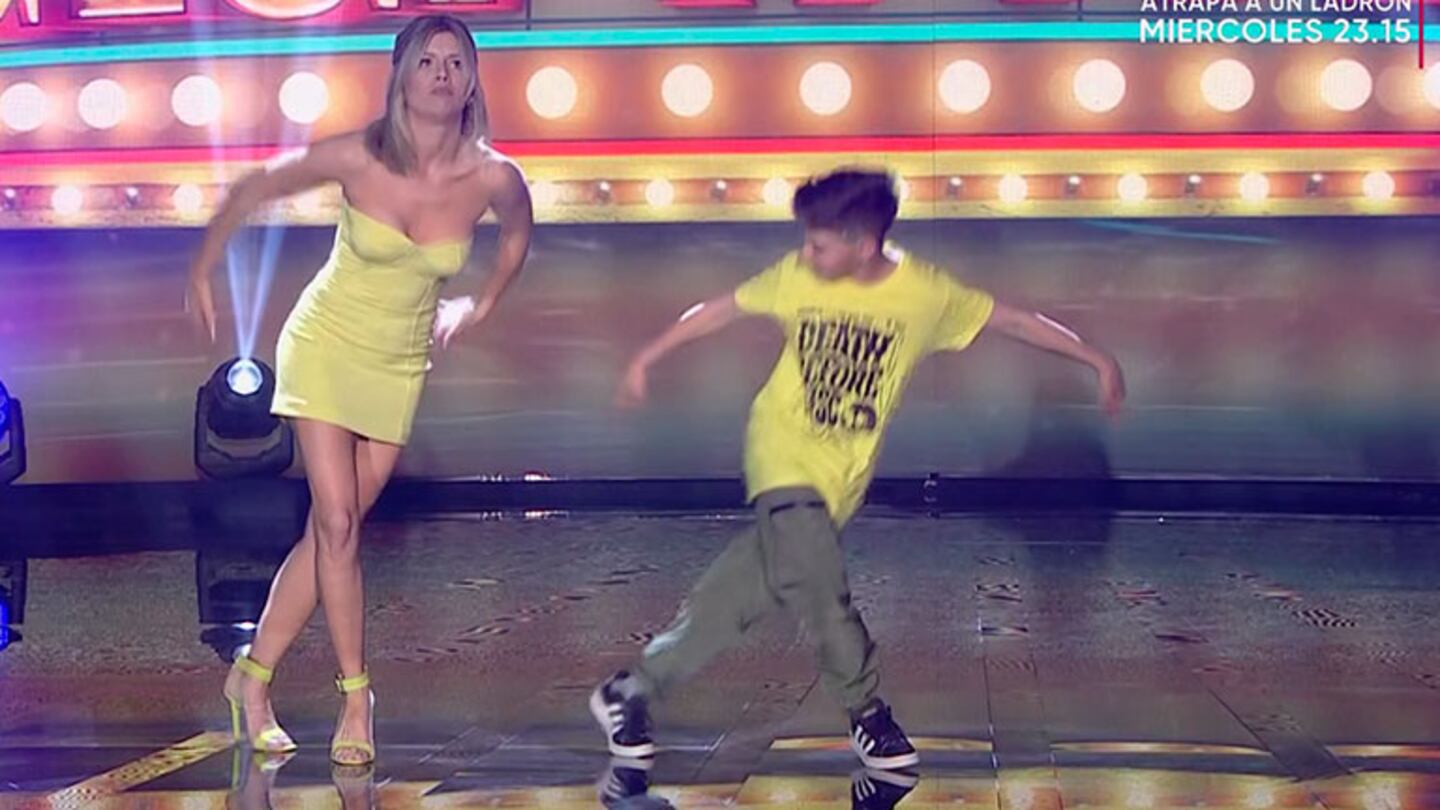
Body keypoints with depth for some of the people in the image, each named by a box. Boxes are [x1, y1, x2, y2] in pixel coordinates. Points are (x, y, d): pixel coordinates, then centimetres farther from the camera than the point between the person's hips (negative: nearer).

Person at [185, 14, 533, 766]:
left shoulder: (493, 177, -17)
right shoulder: (355, 158, -21)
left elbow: (517, 231, 8)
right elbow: (253, 189, -5)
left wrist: (480, 306, 11)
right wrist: (202, 269, 3)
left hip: (398, 368, 3)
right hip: (326, 345, -2)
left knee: (329, 532, 7)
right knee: (337, 524, -10)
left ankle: (253, 677, 22)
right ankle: (356, 694, 4)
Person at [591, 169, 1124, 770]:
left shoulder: (926, 293, -10)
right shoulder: (796, 276, -7)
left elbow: (1012, 321, -1)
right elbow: (723, 309, 7)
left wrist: (1098, 360, 0)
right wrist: (647, 358, 12)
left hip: (841, 473, 1)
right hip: (783, 446, -1)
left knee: (744, 588, -2)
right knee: (820, 579, -22)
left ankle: (631, 690, 12)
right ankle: (865, 709, 0)